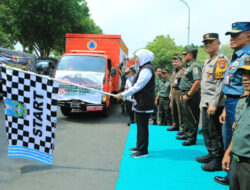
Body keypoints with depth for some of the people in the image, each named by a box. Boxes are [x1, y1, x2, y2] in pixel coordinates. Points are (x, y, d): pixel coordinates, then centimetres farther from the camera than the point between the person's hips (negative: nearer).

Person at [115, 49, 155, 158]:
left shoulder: (146, 69, -17)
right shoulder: (145, 68, 16)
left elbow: (137, 87, -21)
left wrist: (123, 94, -15)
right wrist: (125, 94, 15)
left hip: (144, 104, -10)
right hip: (141, 103, 10)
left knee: (142, 126, -3)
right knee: (140, 125, 17)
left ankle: (143, 151, 6)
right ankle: (139, 146, 29)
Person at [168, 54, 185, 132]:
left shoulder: (183, 71, -9)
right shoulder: (174, 72, 20)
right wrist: (171, 92, 22)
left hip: (180, 92, -9)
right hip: (173, 93, 9)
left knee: (180, 111, -9)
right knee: (173, 110, 13)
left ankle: (183, 127, -3)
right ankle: (175, 125, 25)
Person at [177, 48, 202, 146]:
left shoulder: (195, 66, -15)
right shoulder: (189, 66, 18)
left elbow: (197, 82, -25)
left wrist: (188, 95, -24)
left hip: (191, 95, -10)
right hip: (185, 94, 11)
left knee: (191, 117, -3)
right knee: (186, 115, 18)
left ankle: (192, 138, 5)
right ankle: (186, 134, 31)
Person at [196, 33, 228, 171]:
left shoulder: (221, 60, -11)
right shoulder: (208, 61, 17)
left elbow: (221, 84, -19)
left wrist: (214, 104, -21)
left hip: (214, 105, -9)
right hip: (206, 103, 9)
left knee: (215, 132, -2)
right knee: (206, 130, 17)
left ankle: (218, 160, 10)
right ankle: (211, 154, 31)